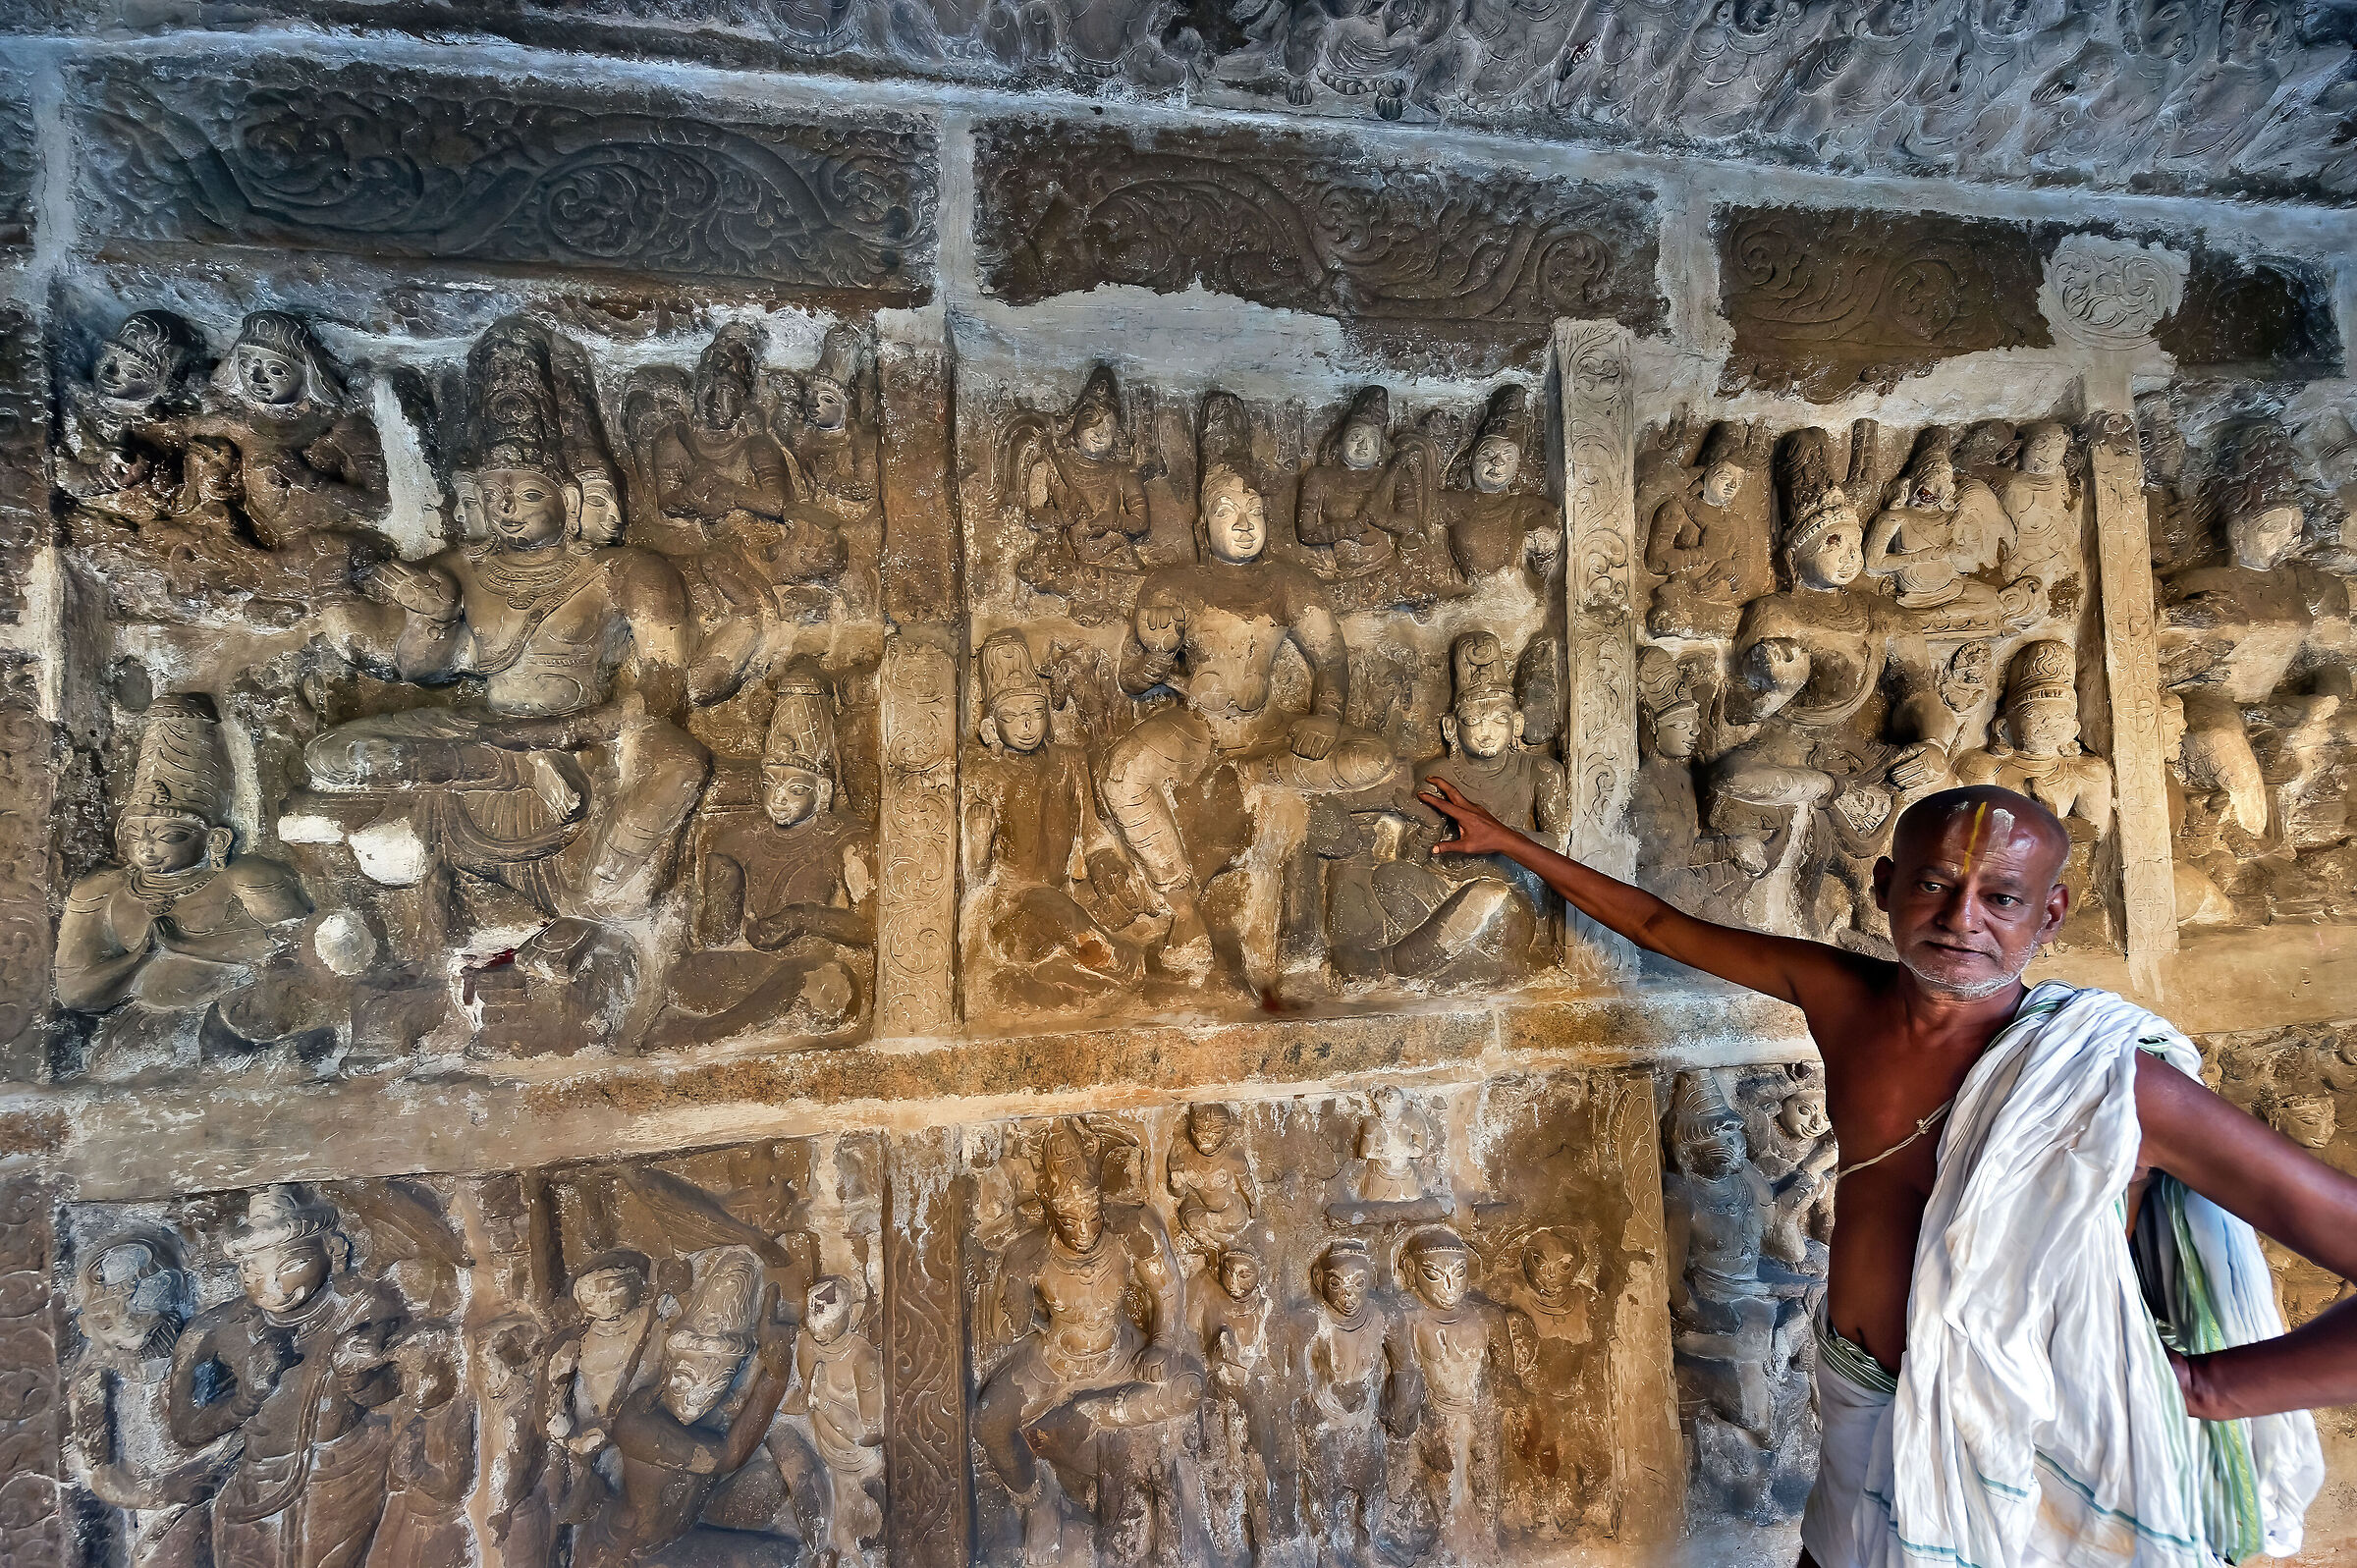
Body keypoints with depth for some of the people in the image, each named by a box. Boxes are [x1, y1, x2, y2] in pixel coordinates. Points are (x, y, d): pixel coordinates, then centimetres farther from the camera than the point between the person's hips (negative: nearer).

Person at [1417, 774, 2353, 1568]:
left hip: (2016, 1456, -4)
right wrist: (1509, 843, 10)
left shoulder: (2109, 1079, -22)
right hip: (1866, 1423, 4)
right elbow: (1659, 926, 3)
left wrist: (2205, 1386, -20)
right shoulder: (1839, 995, -8)